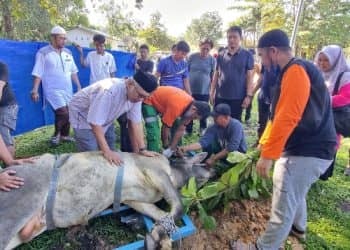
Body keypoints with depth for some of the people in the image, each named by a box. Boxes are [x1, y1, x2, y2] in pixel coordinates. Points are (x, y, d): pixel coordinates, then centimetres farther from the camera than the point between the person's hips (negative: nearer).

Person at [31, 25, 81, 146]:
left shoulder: (67, 52, 10)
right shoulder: (43, 53, -6)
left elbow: (73, 72, 14)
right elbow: (38, 73, -8)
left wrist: (79, 87, 11)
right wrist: (35, 90, -14)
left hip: (68, 89, 6)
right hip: (53, 90, -6)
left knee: (68, 114, 8)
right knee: (63, 113, -16)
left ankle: (64, 135, 28)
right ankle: (56, 134, 9)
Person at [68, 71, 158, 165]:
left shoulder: (136, 95, -17)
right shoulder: (108, 91, -39)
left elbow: (136, 123, -13)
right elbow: (95, 123, -35)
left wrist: (142, 150, -13)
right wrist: (106, 151, -34)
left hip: (105, 119, 7)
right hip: (83, 116, -6)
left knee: (111, 153, 7)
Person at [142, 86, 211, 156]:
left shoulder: (192, 104, -14)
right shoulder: (176, 106, -39)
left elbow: (180, 130, -9)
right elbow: (165, 127, -27)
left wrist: (171, 149, -11)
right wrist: (166, 147, -11)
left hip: (163, 101, 8)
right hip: (149, 102, -7)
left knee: (178, 125, 6)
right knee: (154, 135, -20)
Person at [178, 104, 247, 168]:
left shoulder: (236, 125, -27)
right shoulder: (213, 128, -15)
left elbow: (232, 148, -32)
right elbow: (202, 142, -25)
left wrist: (214, 159, -28)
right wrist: (186, 148, -40)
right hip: (222, 152, 4)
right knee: (207, 144, -19)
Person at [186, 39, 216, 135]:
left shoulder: (212, 60, -4)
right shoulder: (192, 57, -3)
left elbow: (213, 77, 3)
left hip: (204, 91, 0)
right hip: (190, 89, 1)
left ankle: (202, 130, 31)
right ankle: (188, 130, 25)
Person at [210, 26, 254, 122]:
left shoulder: (247, 55, 0)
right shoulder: (221, 55, 7)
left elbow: (249, 77, -2)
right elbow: (216, 75, 10)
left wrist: (249, 95, -9)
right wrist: (212, 92, 6)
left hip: (238, 97, -2)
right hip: (220, 96, 2)